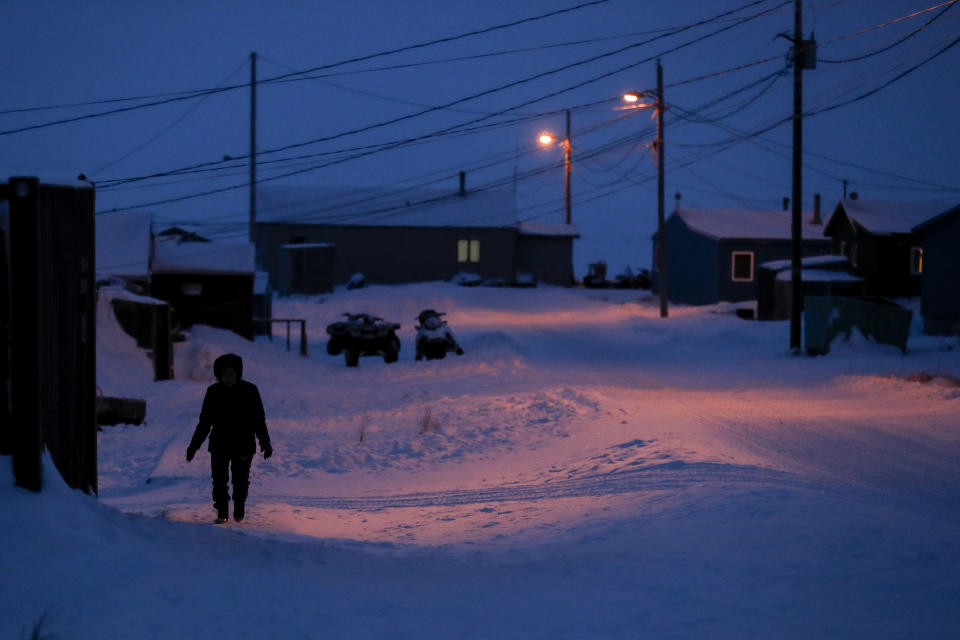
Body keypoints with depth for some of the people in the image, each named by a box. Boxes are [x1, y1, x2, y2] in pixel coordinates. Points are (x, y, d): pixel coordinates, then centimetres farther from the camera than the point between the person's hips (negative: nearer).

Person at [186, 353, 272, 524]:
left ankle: (239, 510, 27)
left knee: (241, 481, 7)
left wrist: (265, 443, -1)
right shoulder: (214, 392, -1)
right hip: (219, 445, 1)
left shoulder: (250, 390, -4)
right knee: (219, 480, -4)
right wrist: (194, 445, 4)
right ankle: (222, 513, 7)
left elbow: (259, 420, 2)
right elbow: (205, 422, 6)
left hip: (243, 445, -1)